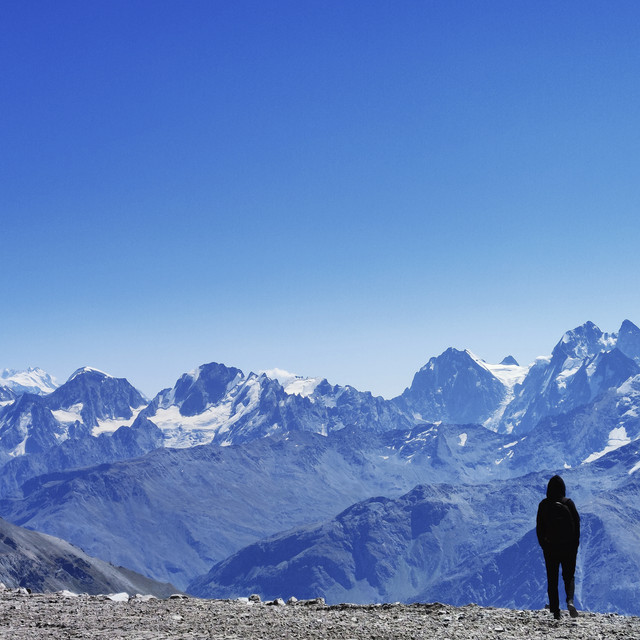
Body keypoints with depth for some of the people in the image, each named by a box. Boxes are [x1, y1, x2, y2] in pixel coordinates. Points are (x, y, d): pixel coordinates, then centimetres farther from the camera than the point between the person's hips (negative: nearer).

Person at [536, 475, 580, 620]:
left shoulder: (543, 505, -3)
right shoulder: (568, 503, -6)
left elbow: (539, 527, 1)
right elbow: (577, 524, -4)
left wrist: (543, 545, 11)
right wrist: (575, 545, 4)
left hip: (550, 547, 0)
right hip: (568, 547, 0)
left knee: (552, 580, 9)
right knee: (569, 576, 13)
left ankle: (555, 612, 6)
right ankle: (570, 600, -13)